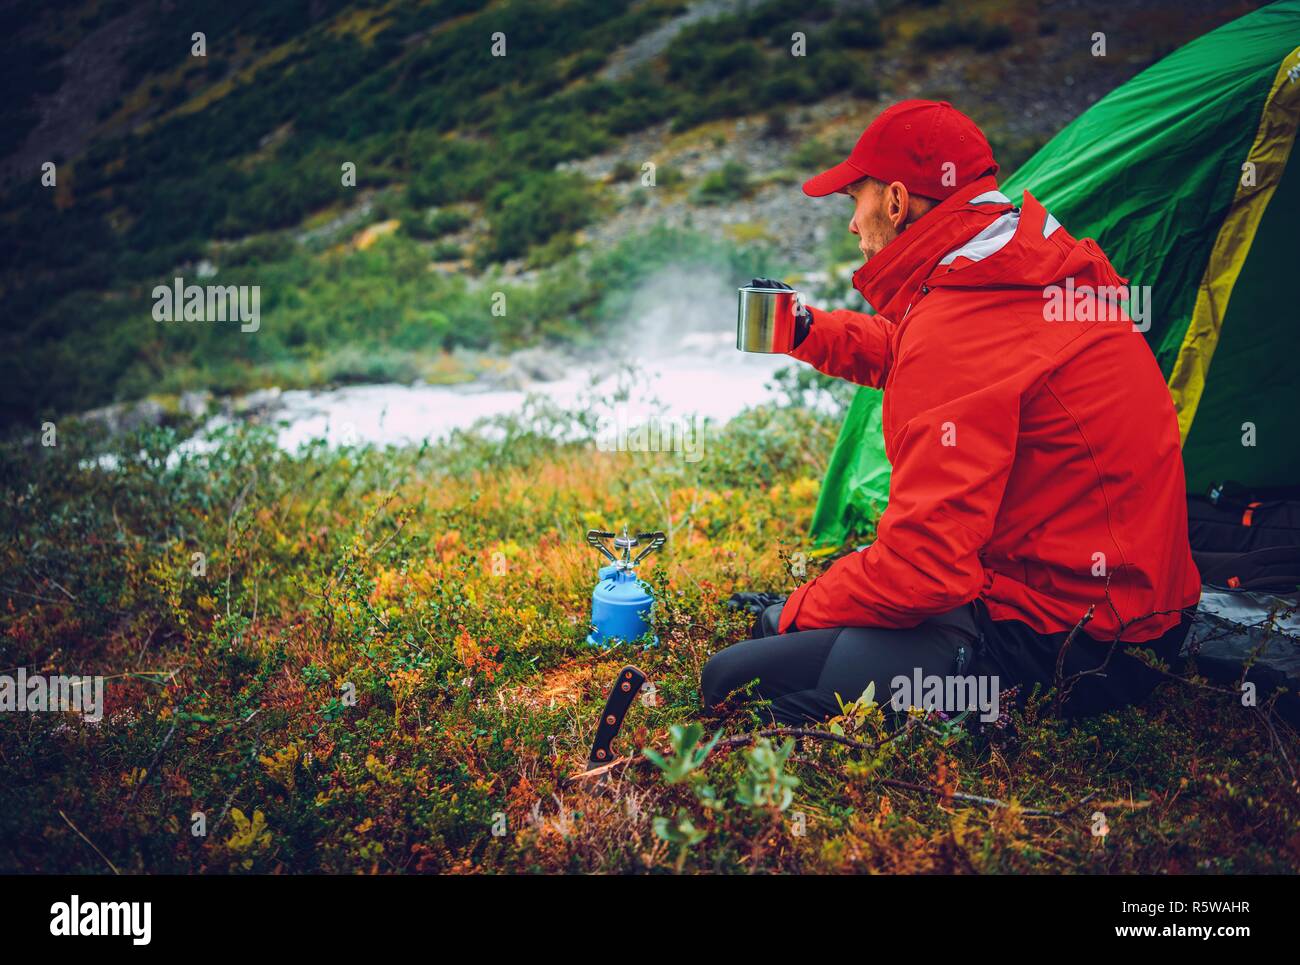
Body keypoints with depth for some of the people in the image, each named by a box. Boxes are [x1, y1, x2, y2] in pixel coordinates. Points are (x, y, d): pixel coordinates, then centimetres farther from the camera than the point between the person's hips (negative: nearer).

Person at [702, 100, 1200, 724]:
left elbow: (922, 564, -25)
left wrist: (797, 611, -8)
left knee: (736, 681, -18)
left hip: (1056, 648, -10)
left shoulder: (960, 330, -24)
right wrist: (812, 333, 18)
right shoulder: (1041, 267, 6)